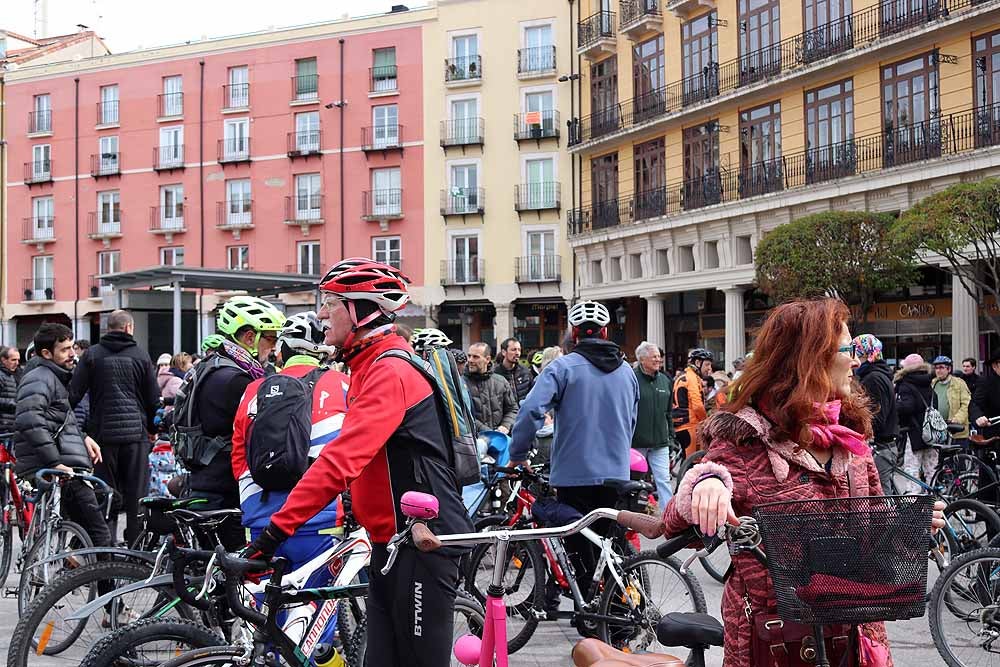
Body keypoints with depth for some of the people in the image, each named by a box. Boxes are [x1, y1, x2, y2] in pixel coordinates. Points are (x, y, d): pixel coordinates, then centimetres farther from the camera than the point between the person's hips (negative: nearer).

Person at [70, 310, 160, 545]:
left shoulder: (92, 354, 2)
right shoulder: (141, 355, 2)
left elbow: (74, 393, -2)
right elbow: (154, 398, 4)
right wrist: (152, 429, 17)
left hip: (103, 433, 0)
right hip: (136, 433, 0)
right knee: (137, 495, 6)